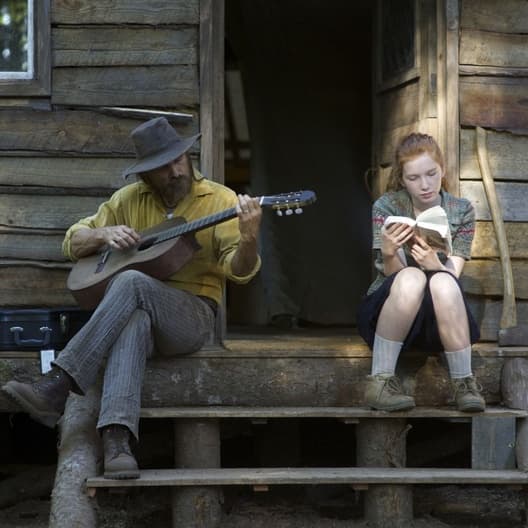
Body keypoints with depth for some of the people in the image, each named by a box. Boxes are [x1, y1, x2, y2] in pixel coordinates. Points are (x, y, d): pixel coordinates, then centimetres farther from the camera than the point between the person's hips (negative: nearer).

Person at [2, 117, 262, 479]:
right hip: (138, 310, 2)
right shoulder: (130, 199, 10)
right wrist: (103, 234, -7)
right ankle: (117, 440, -54)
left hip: (193, 316, -2)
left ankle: (57, 387, -39)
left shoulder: (220, 200, 1)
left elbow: (238, 270, -9)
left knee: (132, 282, -34)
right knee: (133, 321, -37)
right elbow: (73, 244, 16)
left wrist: (248, 240, -32)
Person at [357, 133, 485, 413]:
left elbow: (453, 275, -8)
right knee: (411, 278, -35)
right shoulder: (386, 206, -3)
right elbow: (394, 274, -11)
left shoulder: (461, 211, 1)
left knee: (442, 282, -34)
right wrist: (388, 253, -34)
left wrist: (435, 265, -31)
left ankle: (464, 384, -27)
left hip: (441, 317, 1)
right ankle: (380, 380, -31)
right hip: (387, 311, -1)